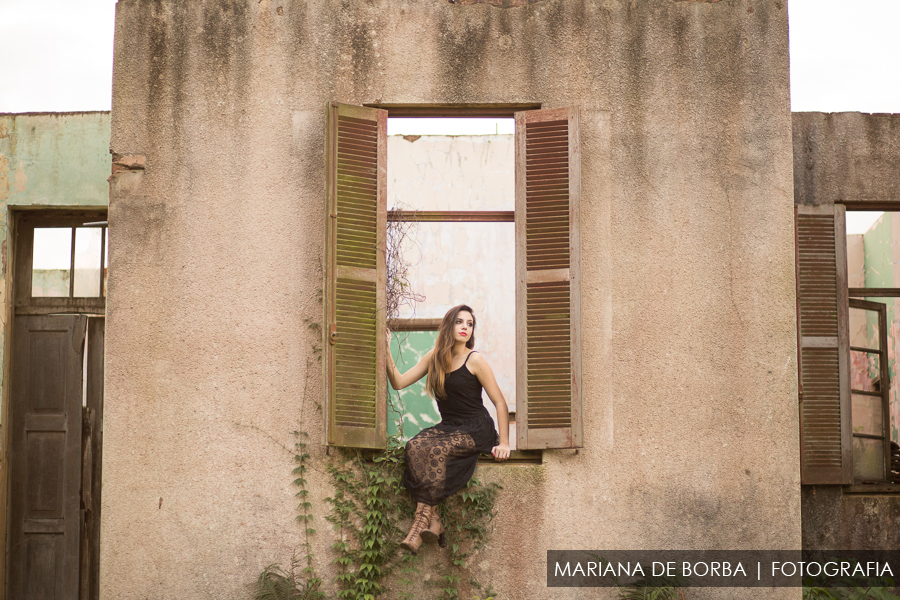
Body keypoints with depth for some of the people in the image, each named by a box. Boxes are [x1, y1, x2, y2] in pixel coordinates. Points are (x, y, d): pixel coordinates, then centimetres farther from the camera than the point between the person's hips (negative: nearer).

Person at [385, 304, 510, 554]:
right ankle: (432, 520, -31)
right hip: (447, 427, 5)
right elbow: (398, 383, 8)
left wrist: (504, 442, -13)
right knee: (414, 446, -26)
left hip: (475, 430, -5)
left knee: (434, 450, -31)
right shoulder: (434, 358, 10)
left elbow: (500, 403, -5)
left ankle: (422, 520, -28)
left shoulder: (475, 360, -5)